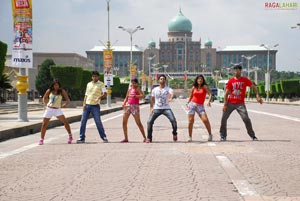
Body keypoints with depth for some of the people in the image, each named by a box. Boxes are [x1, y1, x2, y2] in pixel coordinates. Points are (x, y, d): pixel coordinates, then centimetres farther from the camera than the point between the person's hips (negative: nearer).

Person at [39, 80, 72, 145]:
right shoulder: (49, 91, 1)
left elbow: (68, 100, -7)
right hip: (49, 109, 2)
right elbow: (44, 98, 16)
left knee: (65, 122, -16)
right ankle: (41, 139, 12)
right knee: (44, 124, 0)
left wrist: (65, 104, -28)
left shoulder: (62, 91, -5)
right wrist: (45, 104, 0)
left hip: (57, 109, -2)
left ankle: (70, 136, -1)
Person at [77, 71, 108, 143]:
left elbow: (105, 94, -11)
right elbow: (86, 95, 18)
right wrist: (84, 103, 5)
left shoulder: (101, 84, 1)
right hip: (87, 105, 5)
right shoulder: (89, 84, 16)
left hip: (95, 105, -4)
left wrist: (99, 98, -29)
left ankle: (104, 137, 4)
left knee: (98, 121, -6)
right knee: (83, 121, 0)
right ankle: (81, 138, 6)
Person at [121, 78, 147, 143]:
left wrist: (134, 96, -33)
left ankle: (145, 137, -2)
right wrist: (124, 103, 4)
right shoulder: (129, 89, 15)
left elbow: (142, 95, -21)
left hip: (135, 106, -7)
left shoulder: (137, 89, -4)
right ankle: (126, 138, 11)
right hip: (128, 106, 7)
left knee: (138, 123, -9)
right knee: (124, 122, 3)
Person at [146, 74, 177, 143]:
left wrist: (170, 97, -52)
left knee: (173, 120, -21)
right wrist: (151, 108, 7)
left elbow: (171, 93, -28)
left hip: (166, 108, -2)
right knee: (149, 122, -10)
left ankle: (174, 134, 5)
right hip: (157, 109, 2)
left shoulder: (168, 89, -4)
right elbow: (152, 100, 17)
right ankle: (149, 138, 4)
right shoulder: (154, 90, 7)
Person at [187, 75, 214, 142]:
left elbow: (210, 94, -11)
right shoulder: (194, 88, 9)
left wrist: (209, 101, -27)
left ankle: (210, 135, 0)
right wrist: (188, 103, 7)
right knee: (190, 121, -6)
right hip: (192, 104, 2)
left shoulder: (204, 87, 0)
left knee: (205, 120, -16)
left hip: (200, 106, -2)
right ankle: (190, 137, 3)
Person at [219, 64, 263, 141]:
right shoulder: (231, 81, 1)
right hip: (230, 103, 2)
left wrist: (257, 96, -13)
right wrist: (225, 104, -7)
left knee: (246, 119, -12)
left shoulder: (245, 80, -1)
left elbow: (254, 87, 2)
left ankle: (252, 135, 2)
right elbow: (226, 93, 1)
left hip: (240, 104, -1)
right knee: (224, 118, -3)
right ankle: (223, 136, 11)